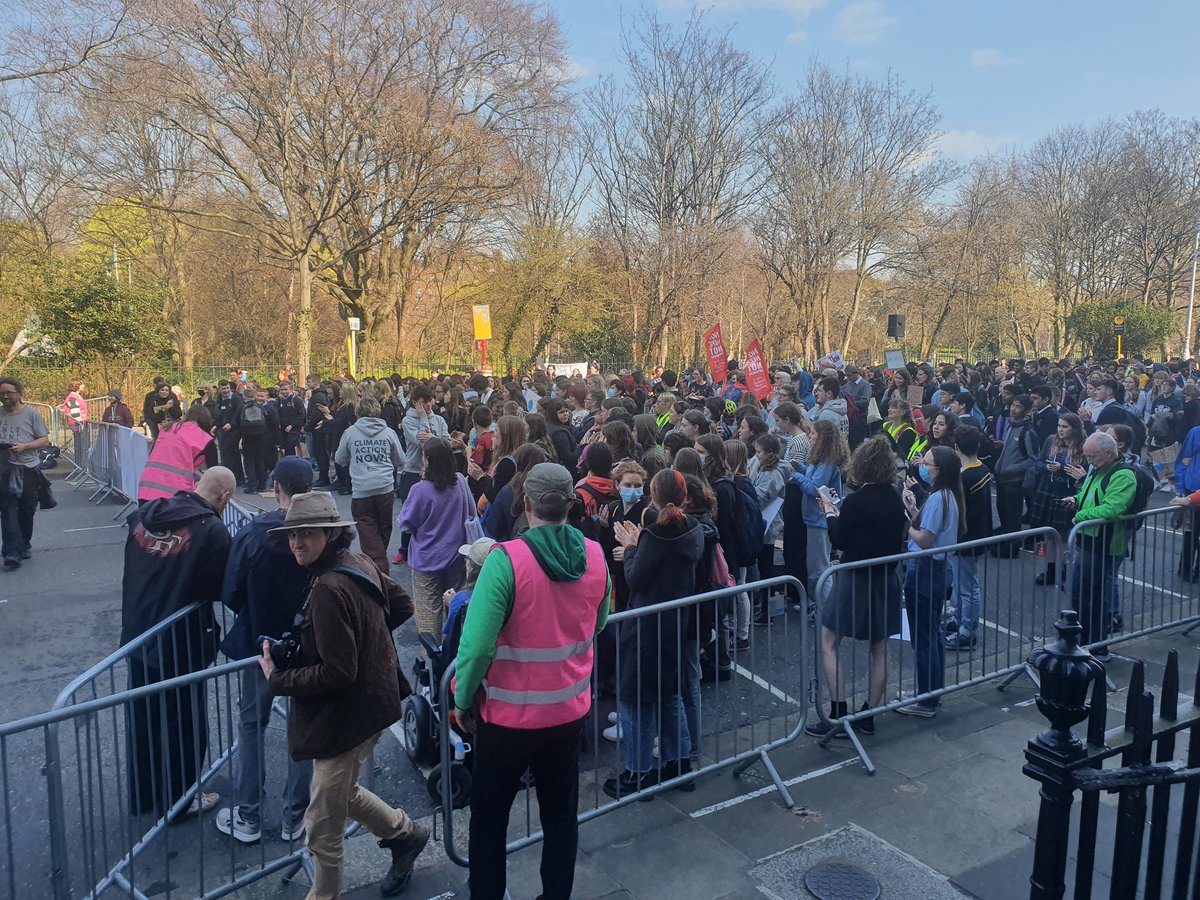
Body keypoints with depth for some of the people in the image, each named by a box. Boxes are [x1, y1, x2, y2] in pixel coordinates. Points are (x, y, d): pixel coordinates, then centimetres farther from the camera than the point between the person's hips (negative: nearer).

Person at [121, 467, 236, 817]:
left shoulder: (144, 514, 0)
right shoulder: (212, 529, -21)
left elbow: (132, 571, 10)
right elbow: (220, 589, -14)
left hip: (137, 634, 7)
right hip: (183, 642, -6)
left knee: (142, 718, 20)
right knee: (185, 722, 12)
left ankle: (142, 796, 35)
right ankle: (178, 797, 25)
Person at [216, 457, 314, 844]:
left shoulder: (251, 533, -16)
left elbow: (230, 595, -12)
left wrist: (257, 615, 8)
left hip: (260, 644, 0)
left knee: (251, 725, 19)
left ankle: (248, 817, 25)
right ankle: (295, 818, 24)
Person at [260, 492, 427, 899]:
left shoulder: (329, 589, -26)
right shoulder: (359, 562, 0)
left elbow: (337, 673, -25)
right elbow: (402, 604, 13)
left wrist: (277, 679, -13)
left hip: (346, 715, -10)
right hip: (370, 701, 10)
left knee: (322, 823, 8)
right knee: (339, 792, 28)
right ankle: (404, 833, 42)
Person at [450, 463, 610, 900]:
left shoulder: (506, 560, -23)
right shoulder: (594, 556, -8)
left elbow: (477, 644, -23)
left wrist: (462, 701, -7)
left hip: (511, 714, -4)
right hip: (570, 709, 4)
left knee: (489, 817, 18)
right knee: (561, 814, 21)